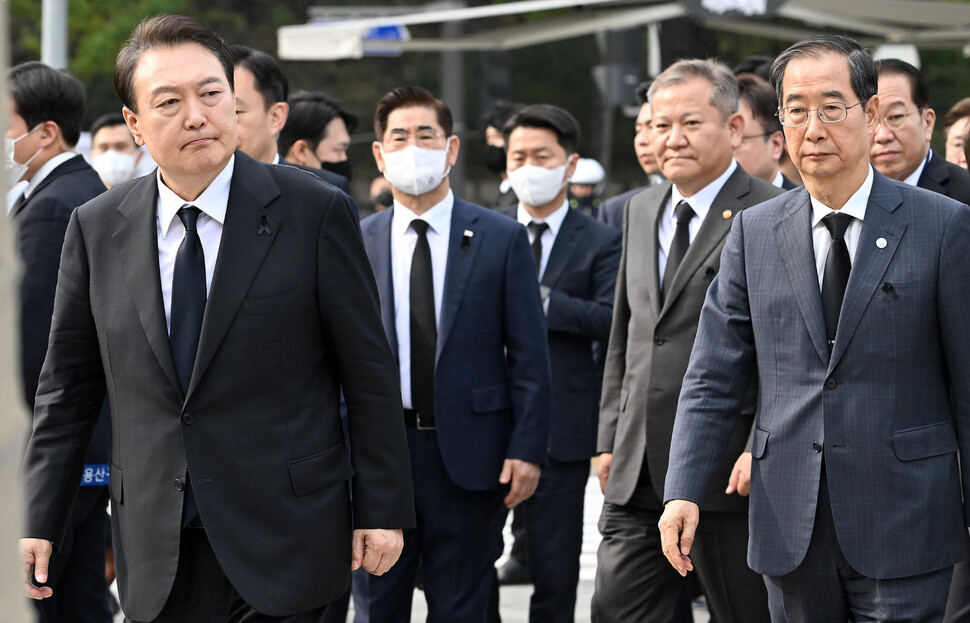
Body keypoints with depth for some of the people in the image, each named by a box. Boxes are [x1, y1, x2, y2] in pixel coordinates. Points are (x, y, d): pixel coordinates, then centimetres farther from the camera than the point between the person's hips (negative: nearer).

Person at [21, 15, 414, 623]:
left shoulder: (316, 212, -4)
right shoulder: (96, 228, 5)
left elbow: (370, 374, -1)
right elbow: (68, 388, 9)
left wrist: (384, 510, -3)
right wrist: (37, 522, 3)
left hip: (282, 549, -3)